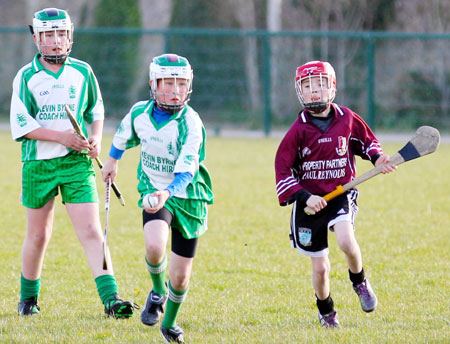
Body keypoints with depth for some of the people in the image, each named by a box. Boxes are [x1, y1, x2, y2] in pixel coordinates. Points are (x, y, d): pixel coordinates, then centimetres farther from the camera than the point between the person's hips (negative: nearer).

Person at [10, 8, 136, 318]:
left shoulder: (82, 72, 5)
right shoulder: (26, 77, -2)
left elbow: (96, 109, 18)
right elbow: (21, 124, -8)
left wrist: (96, 138, -1)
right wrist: (61, 136, -16)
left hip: (76, 163, 1)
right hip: (38, 164, -1)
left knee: (91, 231, -12)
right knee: (38, 235, 10)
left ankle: (110, 298, -19)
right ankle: (28, 295, 31)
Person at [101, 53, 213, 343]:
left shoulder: (190, 123, -21)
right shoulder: (140, 113, -8)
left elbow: (187, 169, -30)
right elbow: (124, 135, 17)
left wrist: (168, 193, -47)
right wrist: (113, 160, 33)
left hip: (188, 197, -1)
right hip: (154, 191, 1)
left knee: (181, 275, 6)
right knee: (155, 247, -30)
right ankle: (158, 292, 4)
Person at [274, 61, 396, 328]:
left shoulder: (347, 119, -2)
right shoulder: (299, 130, -7)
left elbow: (367, 140, 16)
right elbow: (283, 168, -5)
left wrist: (378, 158, -4)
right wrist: (304, 197, -15)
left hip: (341, 194, 0)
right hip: (310, 202, 0)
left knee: (346, 241, -29)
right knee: (320, 268, 3)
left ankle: (360, 281, 2)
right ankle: (326, 313, 31)